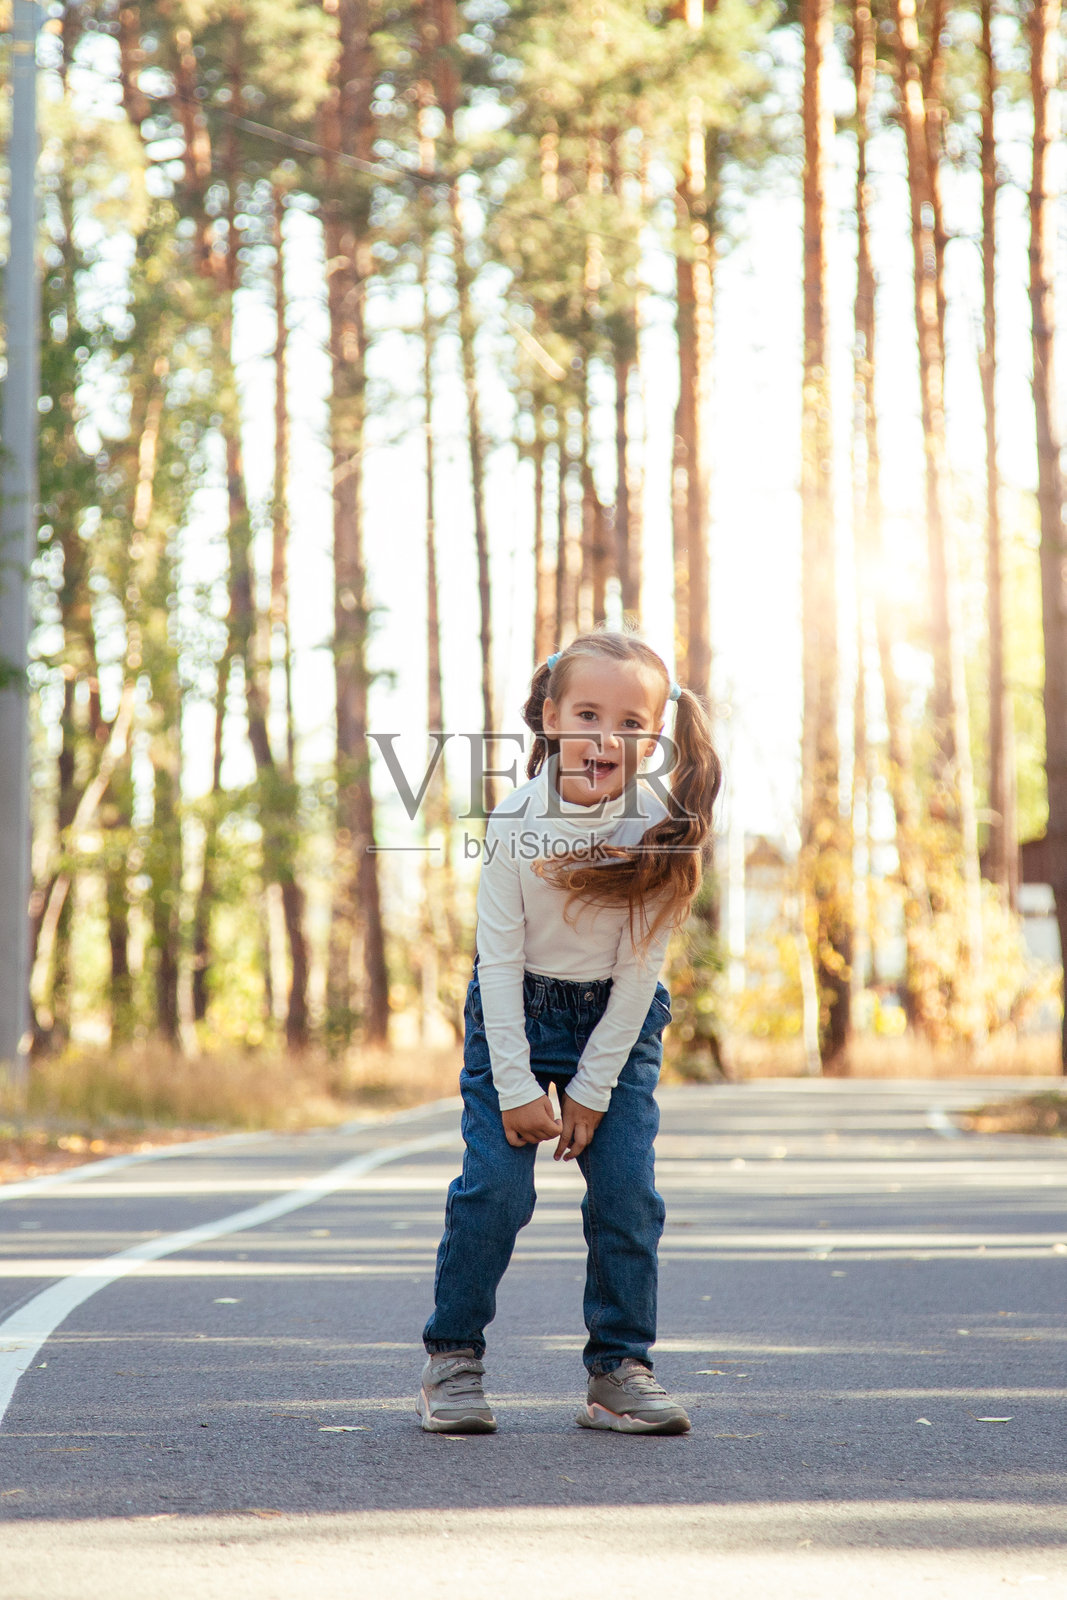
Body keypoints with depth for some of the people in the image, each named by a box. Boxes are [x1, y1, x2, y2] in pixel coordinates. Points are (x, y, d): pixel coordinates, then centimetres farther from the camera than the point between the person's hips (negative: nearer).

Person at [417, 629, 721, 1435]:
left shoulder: (658, 825, -19)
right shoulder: (516, 821, -21)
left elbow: (640, 966, -13)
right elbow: (499, 958, -14)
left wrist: (592, 1089, -11)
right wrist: (515, 1087, -15)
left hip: (618, 1020, 1)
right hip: (516, 1011, -1)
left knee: (628, 1191, -5)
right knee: (495, 1186, -8)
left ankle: (620, 1368, 7)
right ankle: (453, 1359, 7)